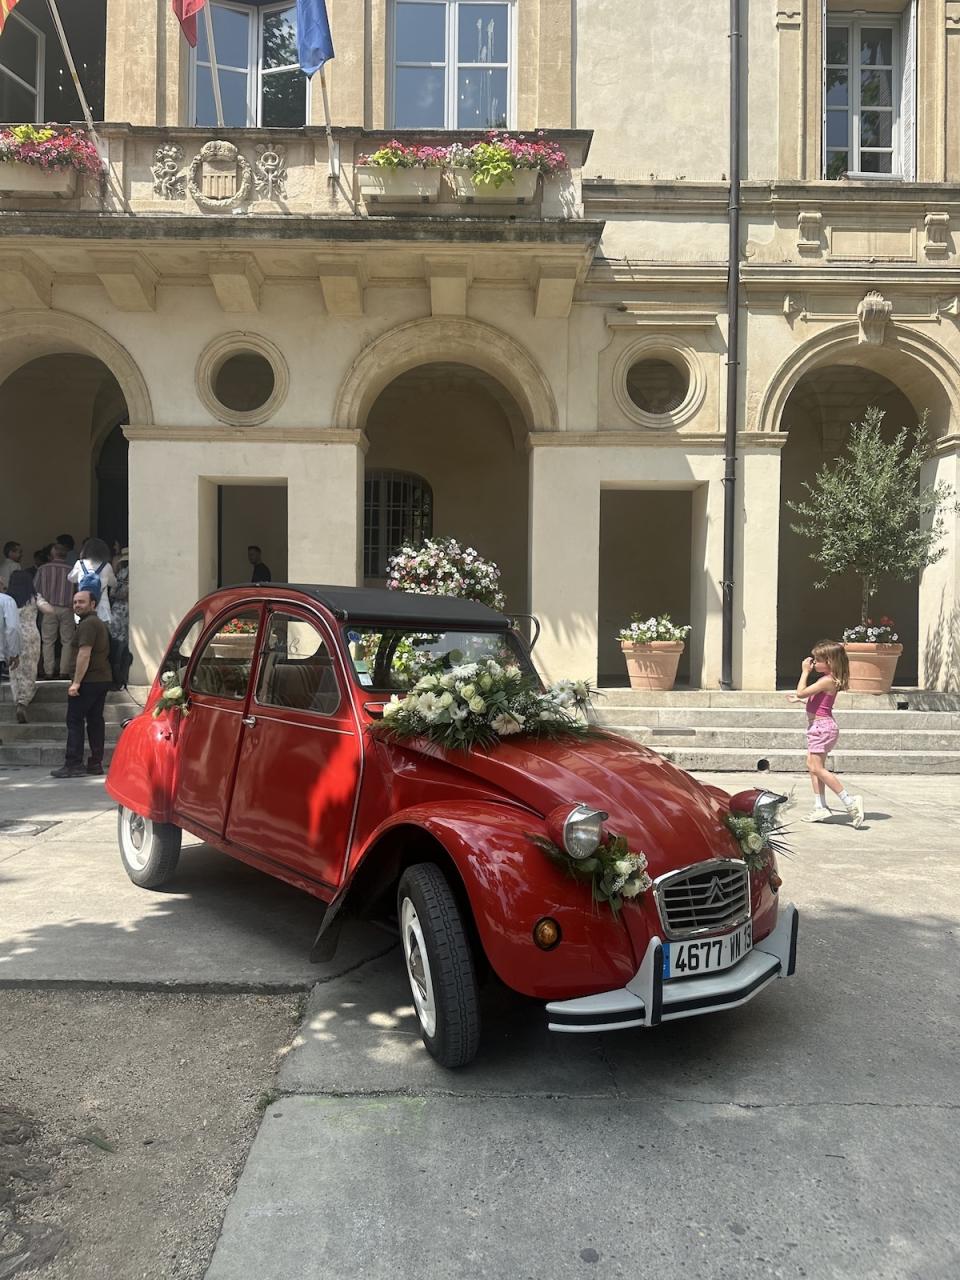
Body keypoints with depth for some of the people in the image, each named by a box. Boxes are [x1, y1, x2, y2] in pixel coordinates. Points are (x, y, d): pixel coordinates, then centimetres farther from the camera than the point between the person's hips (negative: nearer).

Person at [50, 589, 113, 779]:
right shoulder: (99, 623, 20)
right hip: (103, 678, 10)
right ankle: (96, 762, 10)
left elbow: (84, 654, -20)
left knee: (74, 721, -5)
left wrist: (76, 682, -21)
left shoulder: (87, 624, -13)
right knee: (95, 720, 10)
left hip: (89, 680, -10)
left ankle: (73, 764, -6)